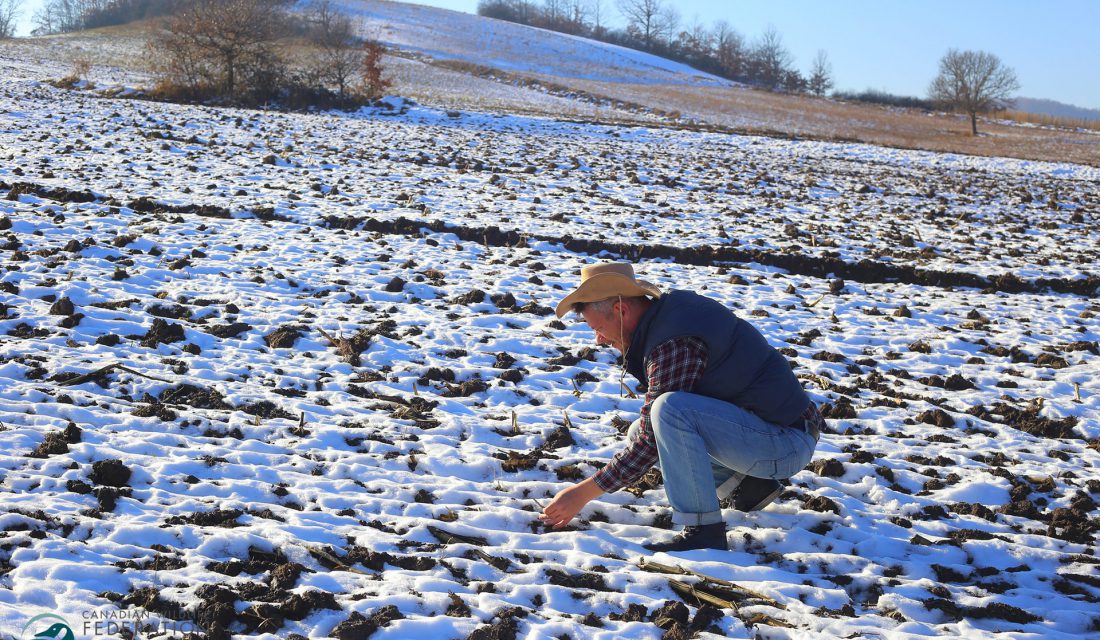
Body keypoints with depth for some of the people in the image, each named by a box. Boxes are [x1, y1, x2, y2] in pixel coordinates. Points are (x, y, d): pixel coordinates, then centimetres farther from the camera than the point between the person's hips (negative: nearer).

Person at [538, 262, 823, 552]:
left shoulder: (675, 343, -22)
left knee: (670, 411, -31)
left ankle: (703, 531, -22)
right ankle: (750, 483, 11)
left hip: (788, 441, -10)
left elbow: (651, 441, -19)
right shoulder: (675, 305, 7)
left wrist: (583, 493, -14)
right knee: (638, 432, 11)